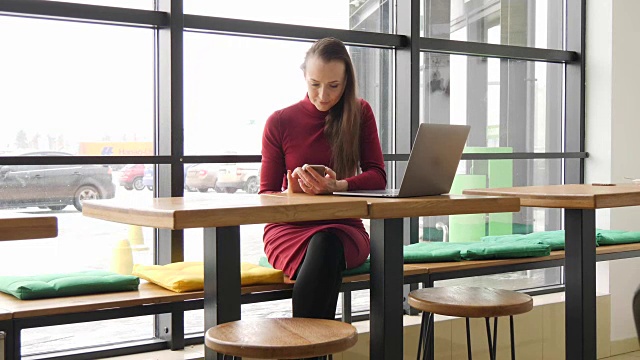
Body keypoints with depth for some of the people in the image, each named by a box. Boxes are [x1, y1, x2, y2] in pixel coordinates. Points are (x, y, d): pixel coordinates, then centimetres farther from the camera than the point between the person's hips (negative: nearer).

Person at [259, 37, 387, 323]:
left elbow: (378, 177, 1)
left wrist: (335, 187, -19)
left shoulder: (359, 114, 9)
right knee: (322, 254, -37)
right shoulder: (280, 122, 5)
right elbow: (266, 196, 8)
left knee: (326, 244, -37)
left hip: (343, 227, 1)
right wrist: (291, 192, -17)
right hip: (289, 228, 0)